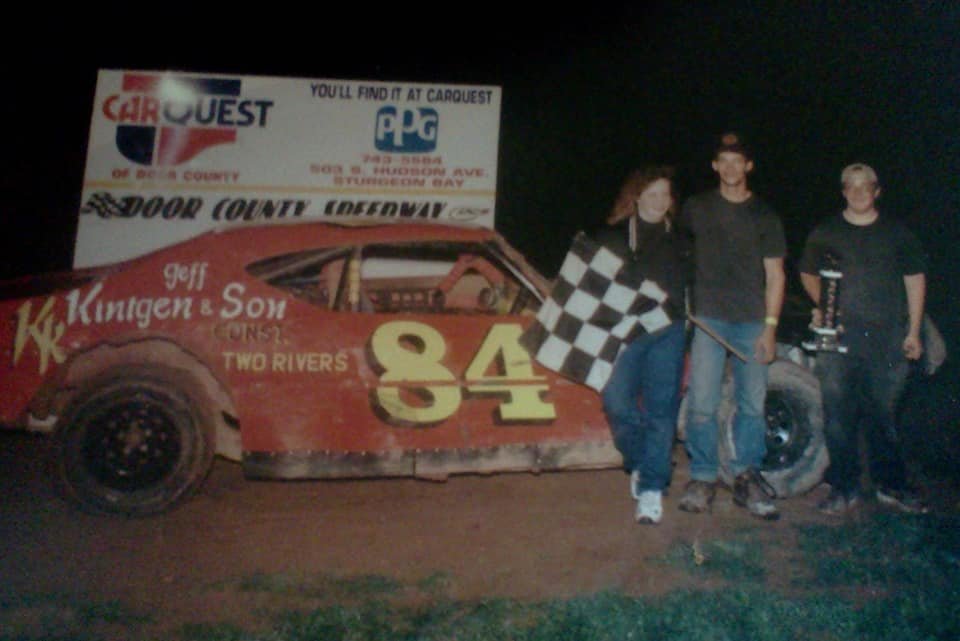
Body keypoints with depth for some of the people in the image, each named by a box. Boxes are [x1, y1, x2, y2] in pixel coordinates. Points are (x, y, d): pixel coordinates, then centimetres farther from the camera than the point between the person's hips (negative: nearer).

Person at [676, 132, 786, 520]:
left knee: (753, 403, 2)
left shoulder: (764, 216, 9)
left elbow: (775, 276, 6)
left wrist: (770, 327, -3)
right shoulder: (696, 208, 10)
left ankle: (747, 477, 15)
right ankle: (702, 478, 4)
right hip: (708, 318, -1)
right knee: (702, 404, -7)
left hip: (751, 321, 1)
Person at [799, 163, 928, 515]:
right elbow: (808, 273, 17)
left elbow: (915, 280, 12)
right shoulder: (825, 233, 8)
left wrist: (913, 331, 6)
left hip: (887, 335, 1)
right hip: (840, 333, -1)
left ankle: (891, 485, 22)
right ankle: (844, 488, 9)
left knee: (884, 413, 8)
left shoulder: (897, 232, 10)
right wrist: (823, 304, -1)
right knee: (839, 414, -1)